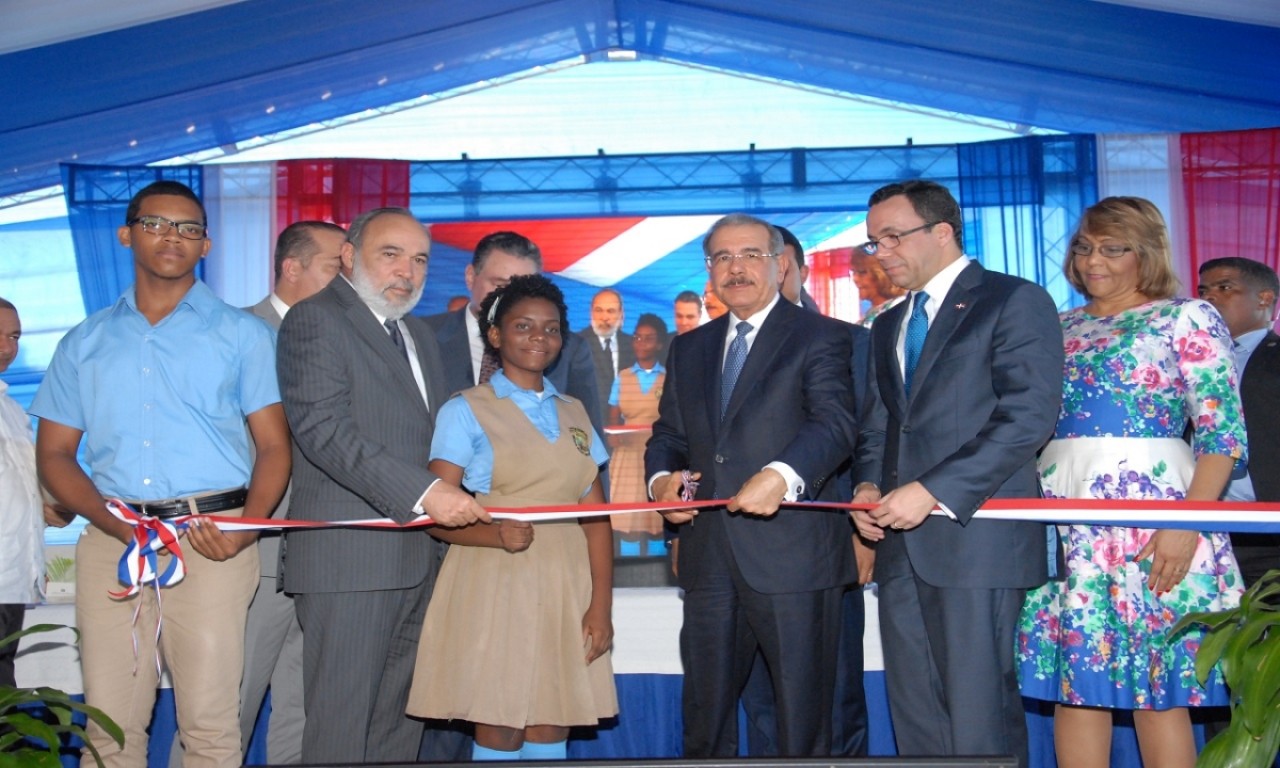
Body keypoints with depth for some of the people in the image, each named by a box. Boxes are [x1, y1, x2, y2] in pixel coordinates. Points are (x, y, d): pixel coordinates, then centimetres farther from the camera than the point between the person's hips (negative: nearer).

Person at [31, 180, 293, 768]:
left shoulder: (242, 334, 9)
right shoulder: (85, 342, 16)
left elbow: (273, 444, 4)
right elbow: (54, 454, 12)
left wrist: (248, 524, -15)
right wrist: (113, 521, -7)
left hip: (210, 541, -2)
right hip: (111, 543, 2)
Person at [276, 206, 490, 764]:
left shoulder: (420, 334, 21)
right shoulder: (316, 320, -6)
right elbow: (323, 429, -19)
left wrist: (454, 504, 7)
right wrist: (424, 492, -25)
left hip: (419, 558, 8)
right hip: (349, 556, -8)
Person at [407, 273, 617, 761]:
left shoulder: (574, 414, 14)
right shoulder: (466, 411, 1)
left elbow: (596, 516, 9)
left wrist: (601, 602, -1)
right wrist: (497, 535, -25)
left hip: (564, 591, 4)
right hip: (494, 588, -4)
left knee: (550, 731, 5)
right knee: (499, 733, -2)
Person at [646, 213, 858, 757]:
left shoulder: (821, 338, 0)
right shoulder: (688, 349, 18)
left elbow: (835, 422, -14)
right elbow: (668, 434, 20)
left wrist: (783, 474, -32)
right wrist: (661, 477, -3)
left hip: (792, 557, -5)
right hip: (709, 561, 5)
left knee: (802, 722, 4)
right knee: (704, 718, 15)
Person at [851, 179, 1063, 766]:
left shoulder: (1014, 301, -2)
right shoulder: (888, 327, 22)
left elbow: (1029, 416, -13)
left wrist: (933, 492, -17)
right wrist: (868, 486, 3)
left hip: (977, 535, -7)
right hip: (903, 543, 7)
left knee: (979, 719, -5)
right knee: (915, 719, 10)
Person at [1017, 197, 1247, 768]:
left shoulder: (1187, 319, 1)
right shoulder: (1060, 328, 16)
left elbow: (1223, 434, -6)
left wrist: (1186, 523, -17)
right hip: (1065, 519, 5)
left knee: (1155, 683, -1)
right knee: (1074, 679, 5)